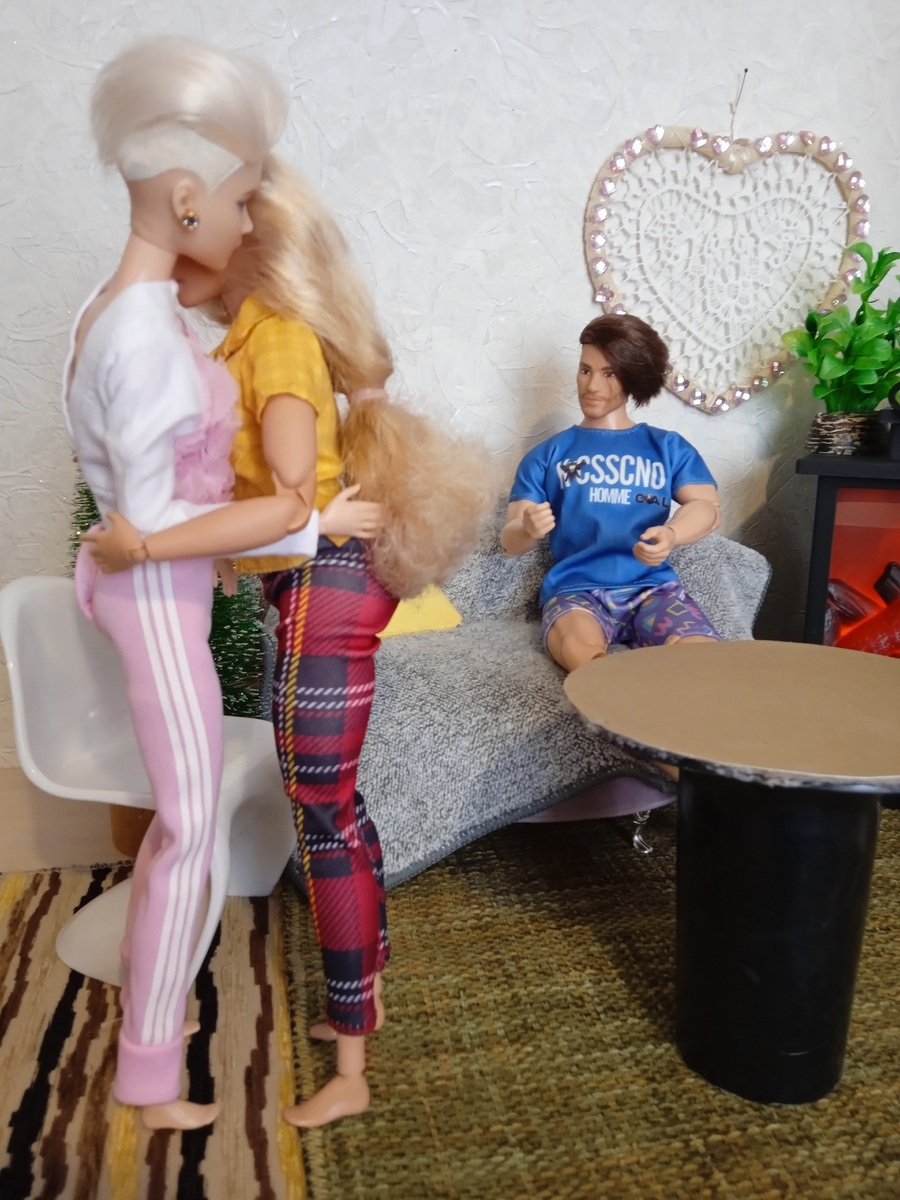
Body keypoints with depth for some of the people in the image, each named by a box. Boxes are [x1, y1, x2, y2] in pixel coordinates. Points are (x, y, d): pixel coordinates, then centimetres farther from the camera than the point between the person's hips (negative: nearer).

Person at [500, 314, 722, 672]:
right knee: (582, 652, -38)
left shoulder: (668, 447, 22)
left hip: (653, 588, 2)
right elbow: (509, 540, 8)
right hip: (575, 592, -1)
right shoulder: (547, 455, 19)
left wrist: (671, 533, -20)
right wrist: (528, 529, -18)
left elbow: (706, 506, 4)